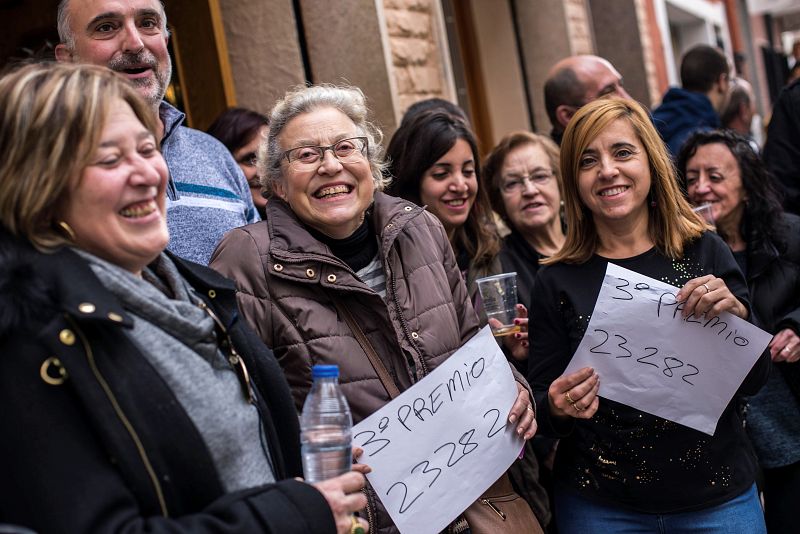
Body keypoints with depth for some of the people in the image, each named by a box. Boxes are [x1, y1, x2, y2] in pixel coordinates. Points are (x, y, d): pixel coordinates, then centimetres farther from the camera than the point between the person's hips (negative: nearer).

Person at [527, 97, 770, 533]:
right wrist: (559, 409, -22)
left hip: (719, 498, 1)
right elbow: (544, 413, 0)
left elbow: (753, 381, -1)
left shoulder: (704, 253, -4)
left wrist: (735, 314, -19)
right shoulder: (557, 281, -6)